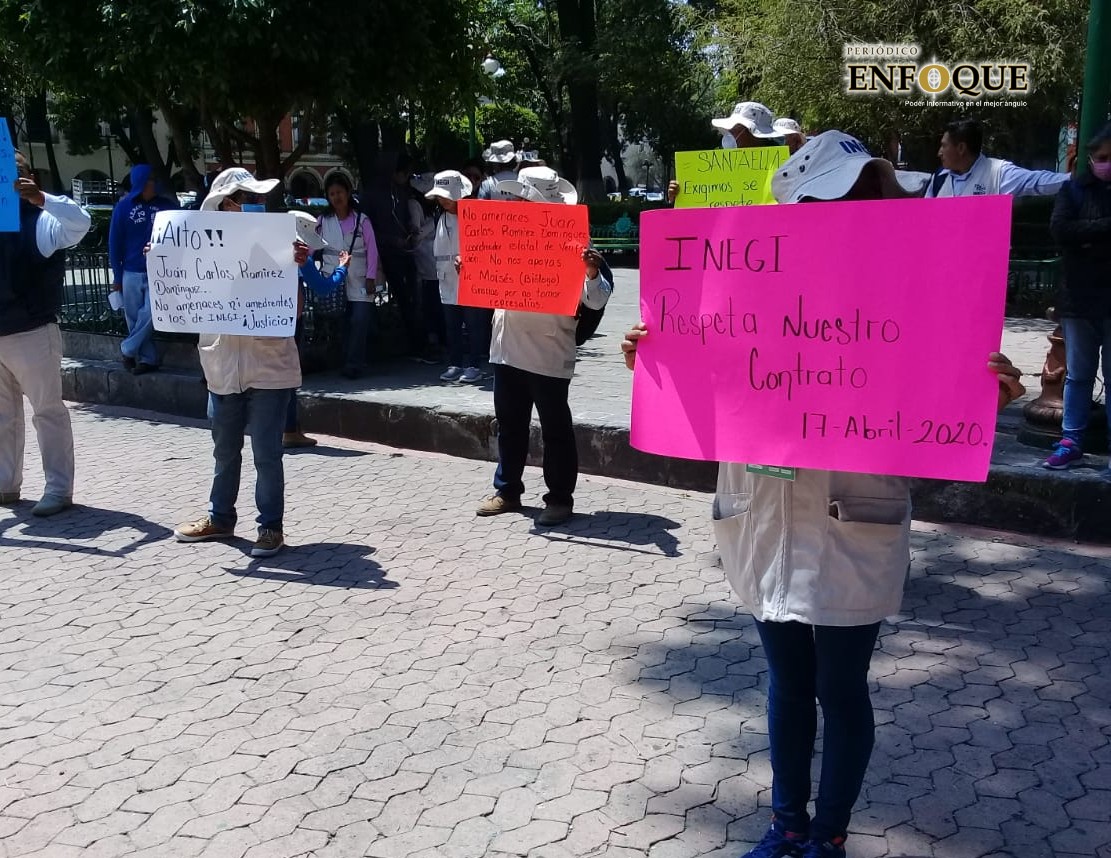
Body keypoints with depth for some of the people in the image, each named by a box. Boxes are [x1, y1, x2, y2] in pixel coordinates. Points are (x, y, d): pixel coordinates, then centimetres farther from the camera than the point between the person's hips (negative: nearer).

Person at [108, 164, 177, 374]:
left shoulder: (167, 206, -1)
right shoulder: (124, 207, 1)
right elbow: (115, 242, 4)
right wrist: (117, 276, 2)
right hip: (132, 273, 1)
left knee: (150, 315, -11)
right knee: (134, 319, 5)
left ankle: (128, 350, 9)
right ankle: (147, 358, 16)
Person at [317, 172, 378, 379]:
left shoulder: (362, 220, 5)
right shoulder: (322, 222, 8)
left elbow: (372, 251, 4)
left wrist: (370, 278, -2)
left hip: (359, 283, -1)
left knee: (360, 322, -12)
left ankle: (353, 364, -4)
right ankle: (352, 364, 9)